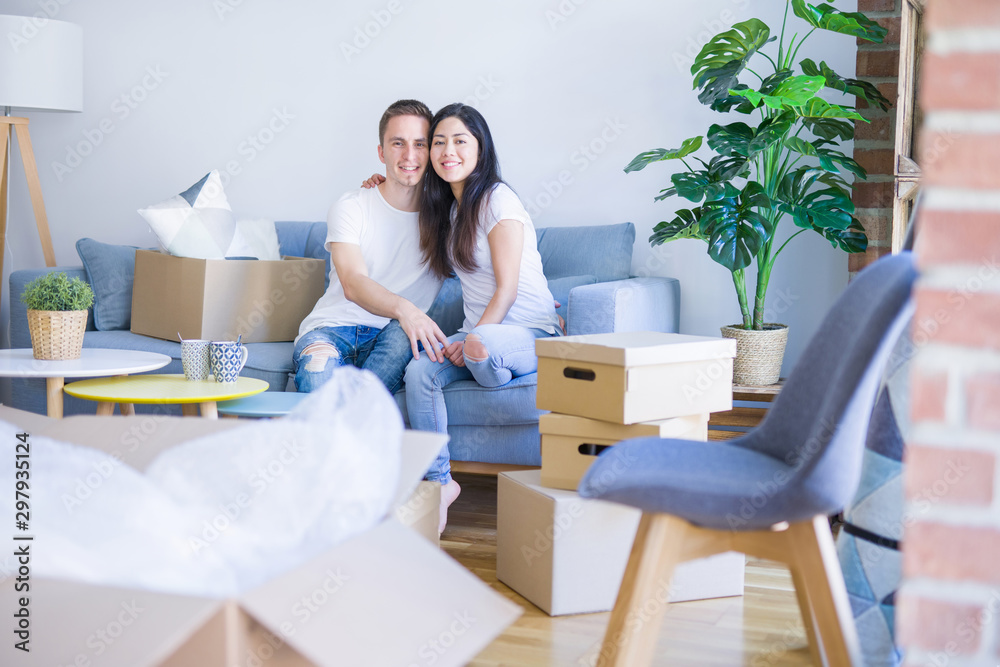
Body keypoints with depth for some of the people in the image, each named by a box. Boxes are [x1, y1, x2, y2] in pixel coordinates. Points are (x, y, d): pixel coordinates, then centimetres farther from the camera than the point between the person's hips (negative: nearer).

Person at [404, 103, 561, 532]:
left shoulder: (497, 200, -9)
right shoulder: (446, 208, 16)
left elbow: (506, 288, -12)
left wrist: (472, 342, -22)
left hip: (532, 335, -7)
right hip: (477, 332, 7)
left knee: (481, 344, -41)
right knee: (419, 371, -24)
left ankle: (499, 383, -5)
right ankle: (439, 482, -16)